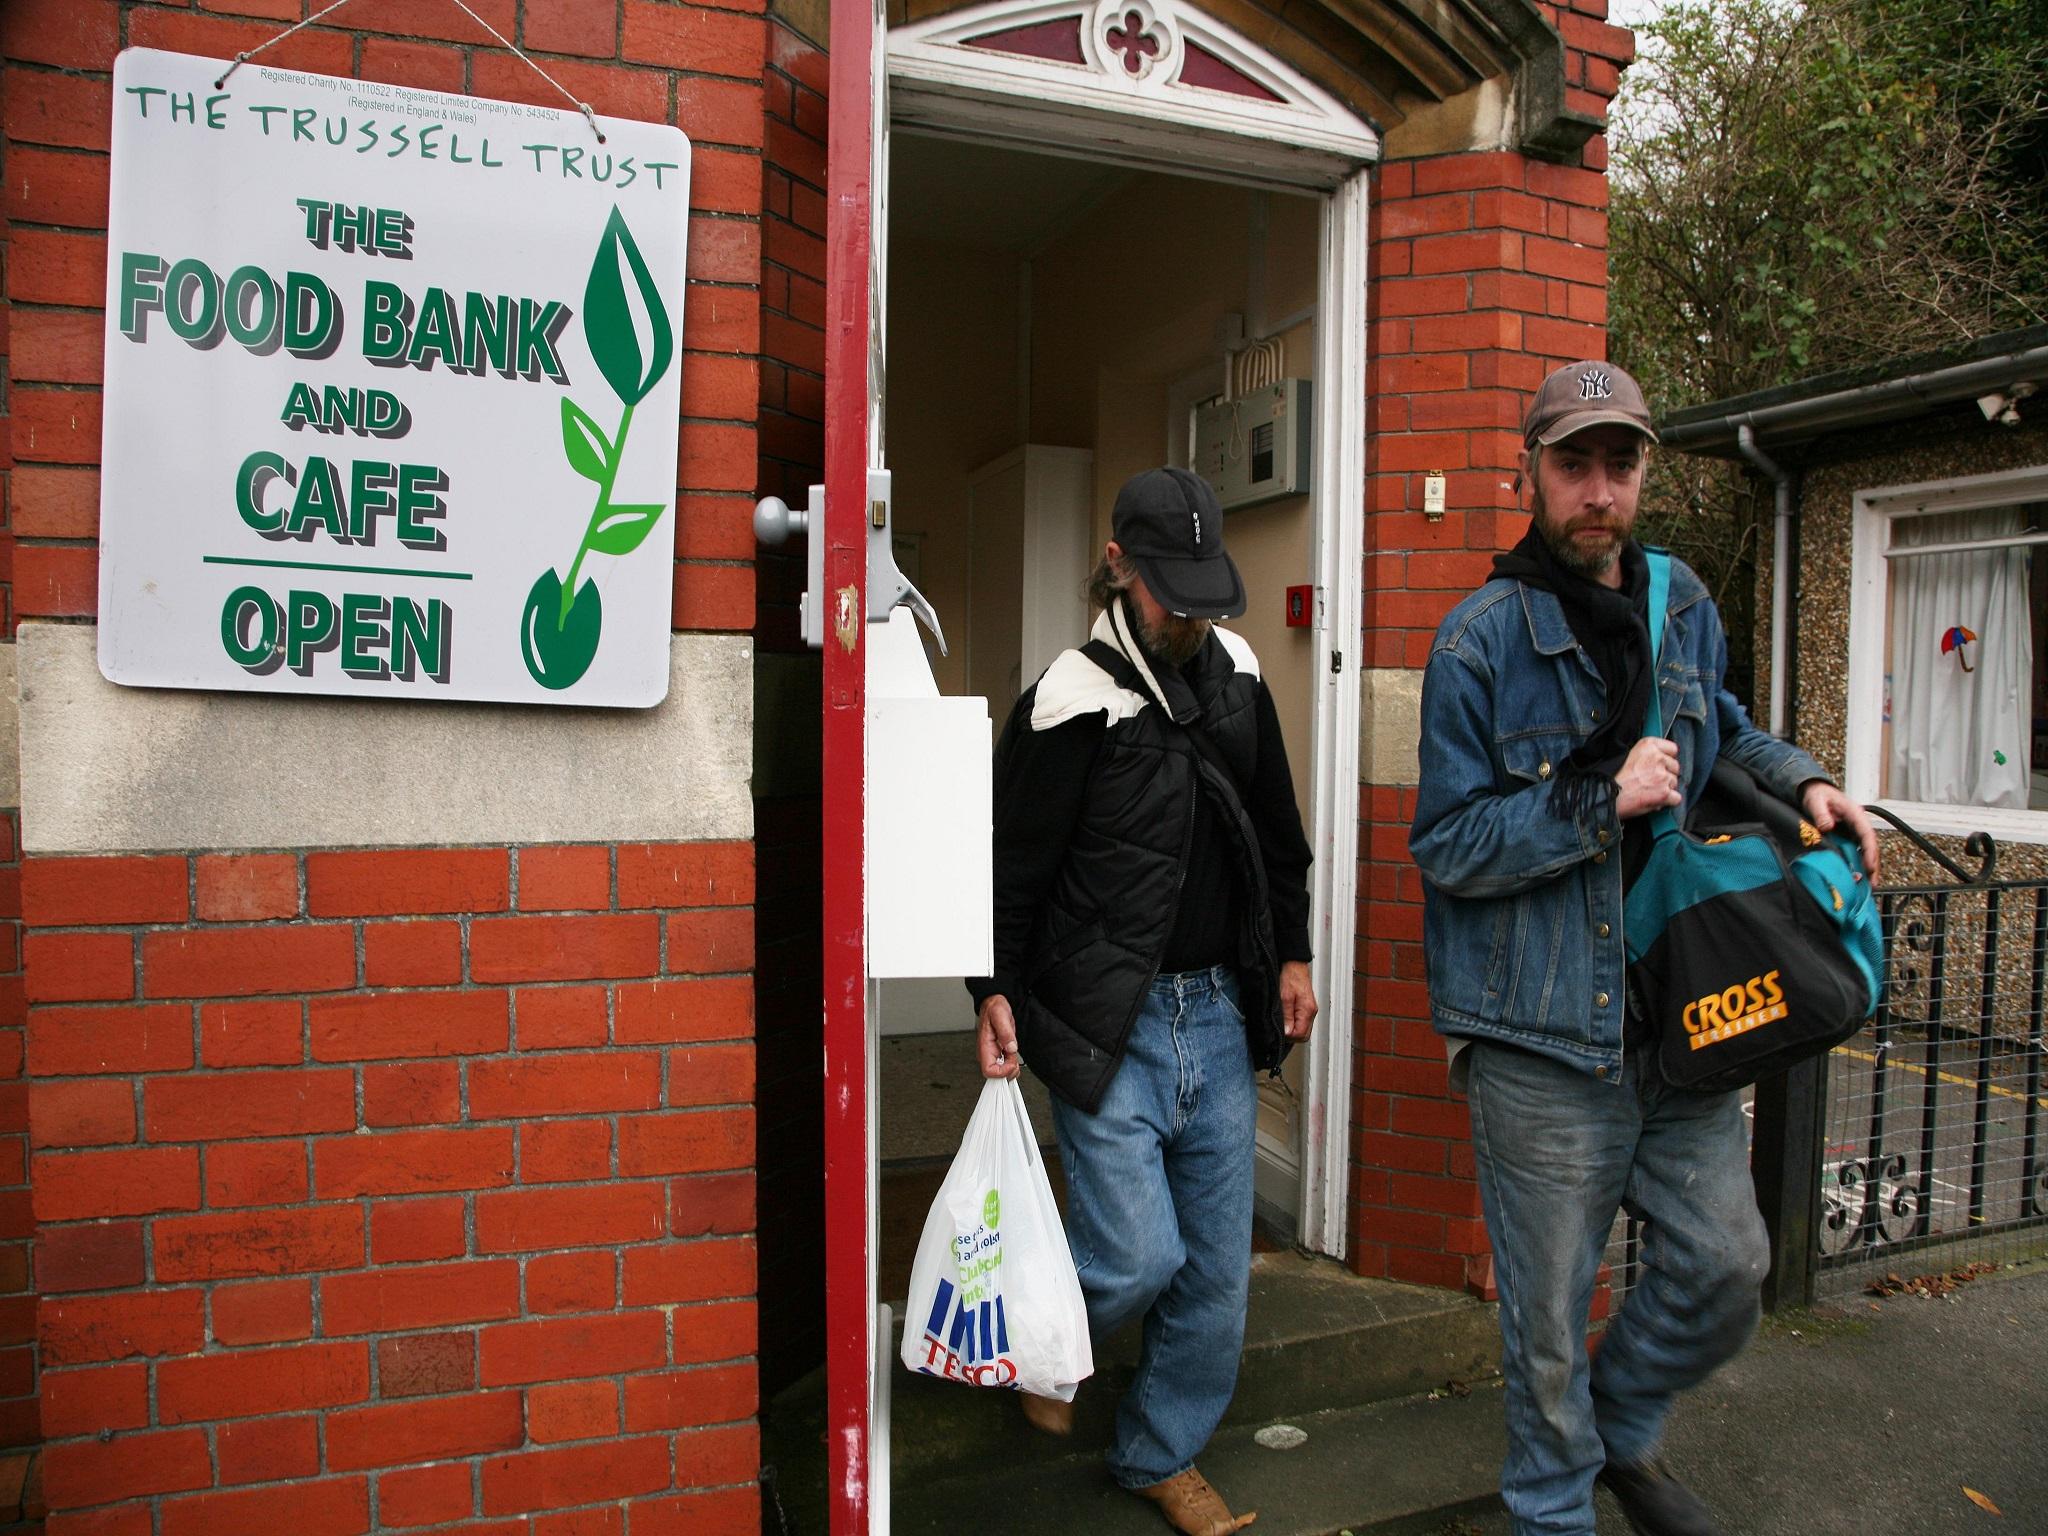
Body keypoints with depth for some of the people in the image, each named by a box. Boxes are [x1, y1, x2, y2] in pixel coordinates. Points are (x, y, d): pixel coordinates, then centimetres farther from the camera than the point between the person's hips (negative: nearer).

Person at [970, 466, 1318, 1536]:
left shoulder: (1235, 678, 9)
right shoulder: (1072, 703, -10)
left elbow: (1277, 835, 19)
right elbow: (1011, 864, -7)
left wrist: (1290, 955, 17)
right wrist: (996, 991, -14)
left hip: (1221, 1011, 6)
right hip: (1108, 1024, -6)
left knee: (1218, 1258, 10)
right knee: (1140, 1256, -8)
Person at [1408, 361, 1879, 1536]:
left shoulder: (1683, 606, 8)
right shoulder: (1481, 641, -11)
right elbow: (1448, 844, -13)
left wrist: (1799, 777, 8)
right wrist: (1604, 800, -19)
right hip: (1540, 1034, -5)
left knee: (1727, 1265, 12)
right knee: (1551, 1309, 9)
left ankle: (1623, 1427, 41)